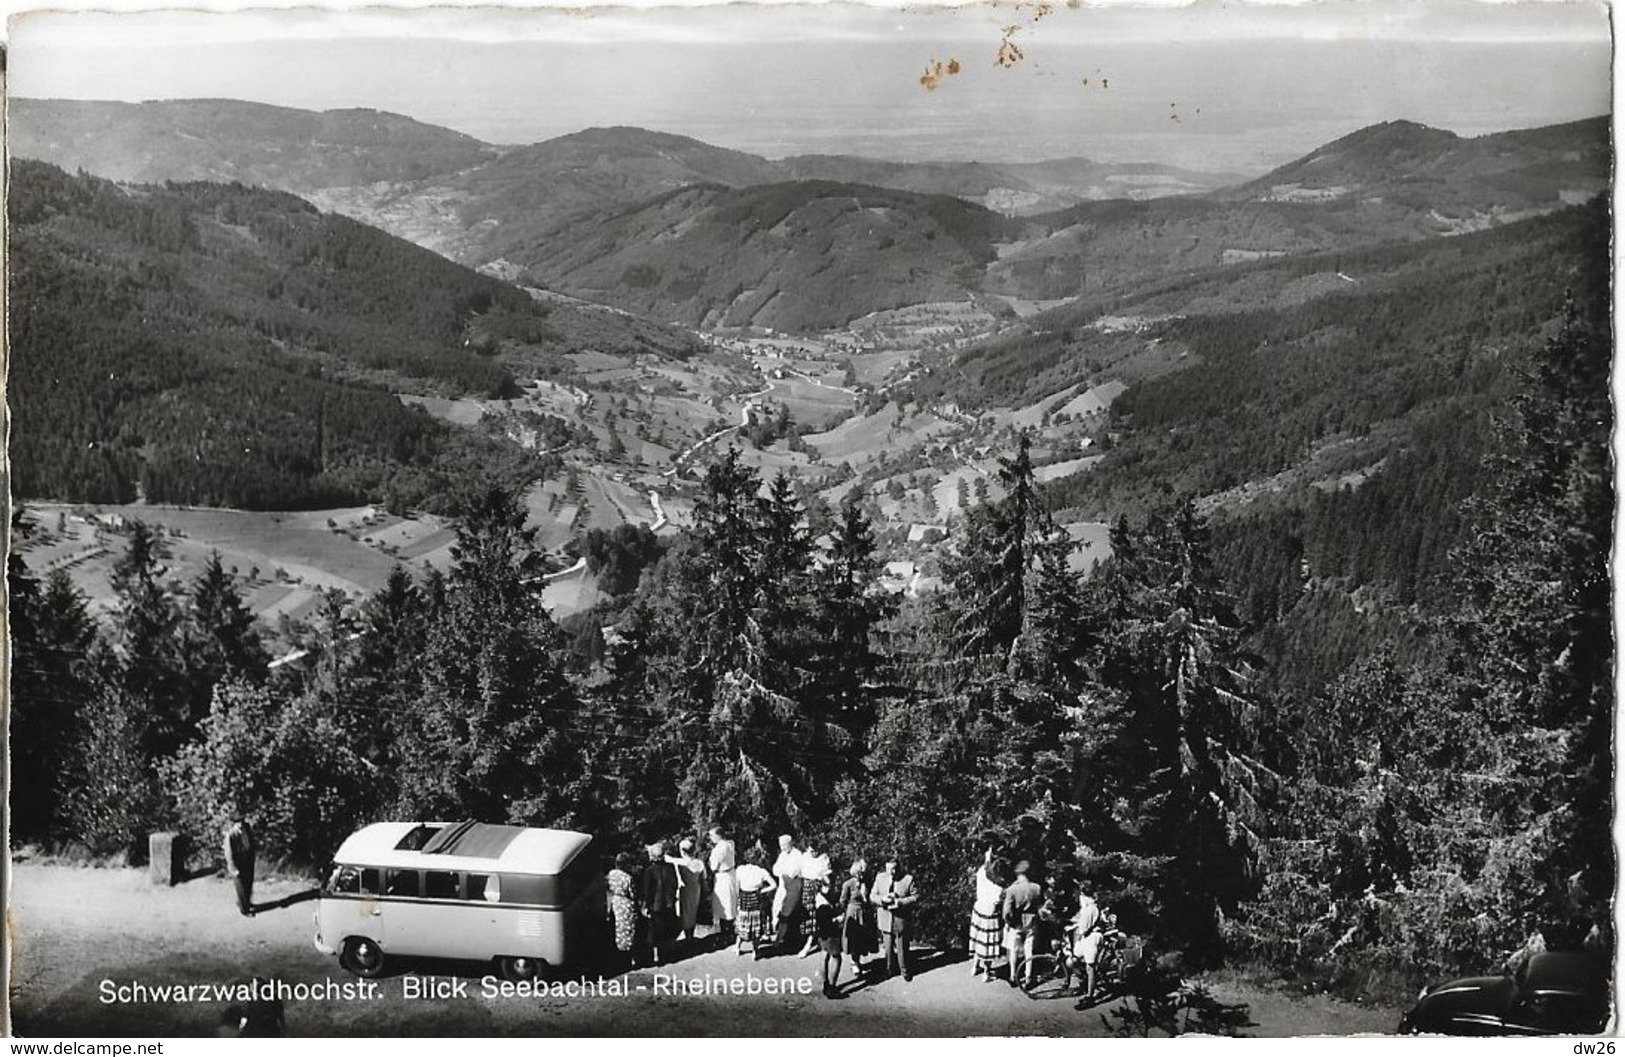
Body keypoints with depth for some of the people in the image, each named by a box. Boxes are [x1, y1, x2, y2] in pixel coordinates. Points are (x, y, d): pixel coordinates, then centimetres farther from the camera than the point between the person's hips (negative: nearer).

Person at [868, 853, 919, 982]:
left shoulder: (908, 879, -8)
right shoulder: (880, 878, 2)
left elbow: (916, 897, -8)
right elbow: (872, 896, 4)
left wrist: (899, 902, -21)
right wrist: (882, 899, -17)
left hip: (901, 920, -2)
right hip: (884, 920, 2)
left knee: (902, 948, 8)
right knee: (886, 947, 9)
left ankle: (905, 973, 24)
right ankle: (886, 971, 23)